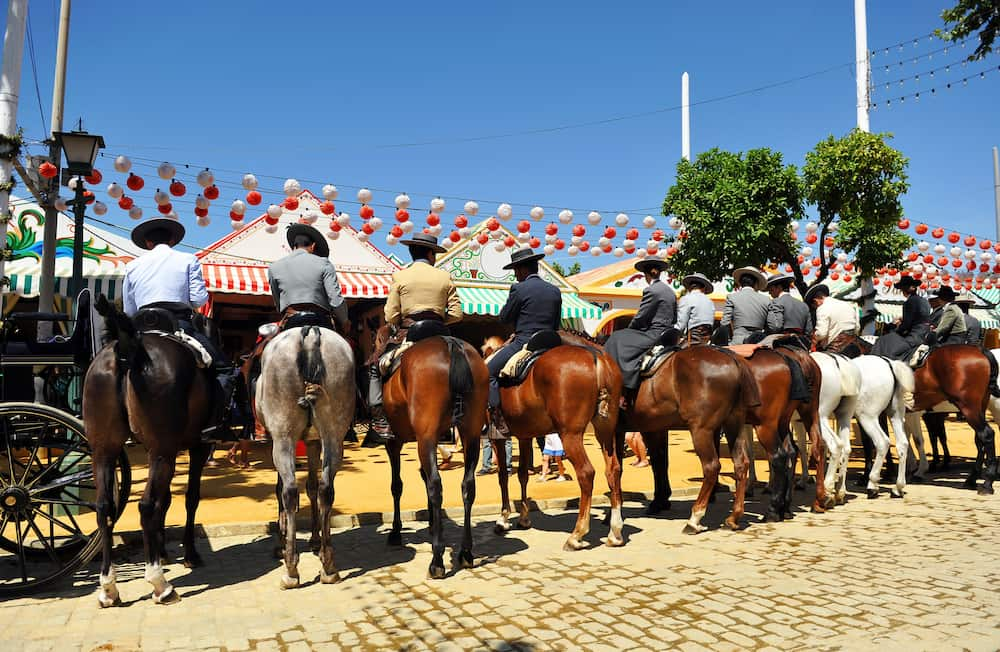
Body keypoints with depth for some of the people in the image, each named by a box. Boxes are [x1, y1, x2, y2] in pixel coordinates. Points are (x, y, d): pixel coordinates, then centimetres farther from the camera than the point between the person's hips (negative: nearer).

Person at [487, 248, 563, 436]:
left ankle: (500, 421, -9)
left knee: (489, 371, 1)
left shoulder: (519, 289, -8)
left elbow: (504, 318, -3)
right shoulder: (555, 291, 12)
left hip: (524, 344, -7)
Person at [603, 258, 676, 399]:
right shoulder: (670, 291, 14)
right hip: (668, 334, 10)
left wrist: (629, 329, 6)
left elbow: (640, 317, -12)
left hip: (654, 335, -10)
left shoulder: (650, 290, -14)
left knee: (619, 341, -4)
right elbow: (674, 318, 20)